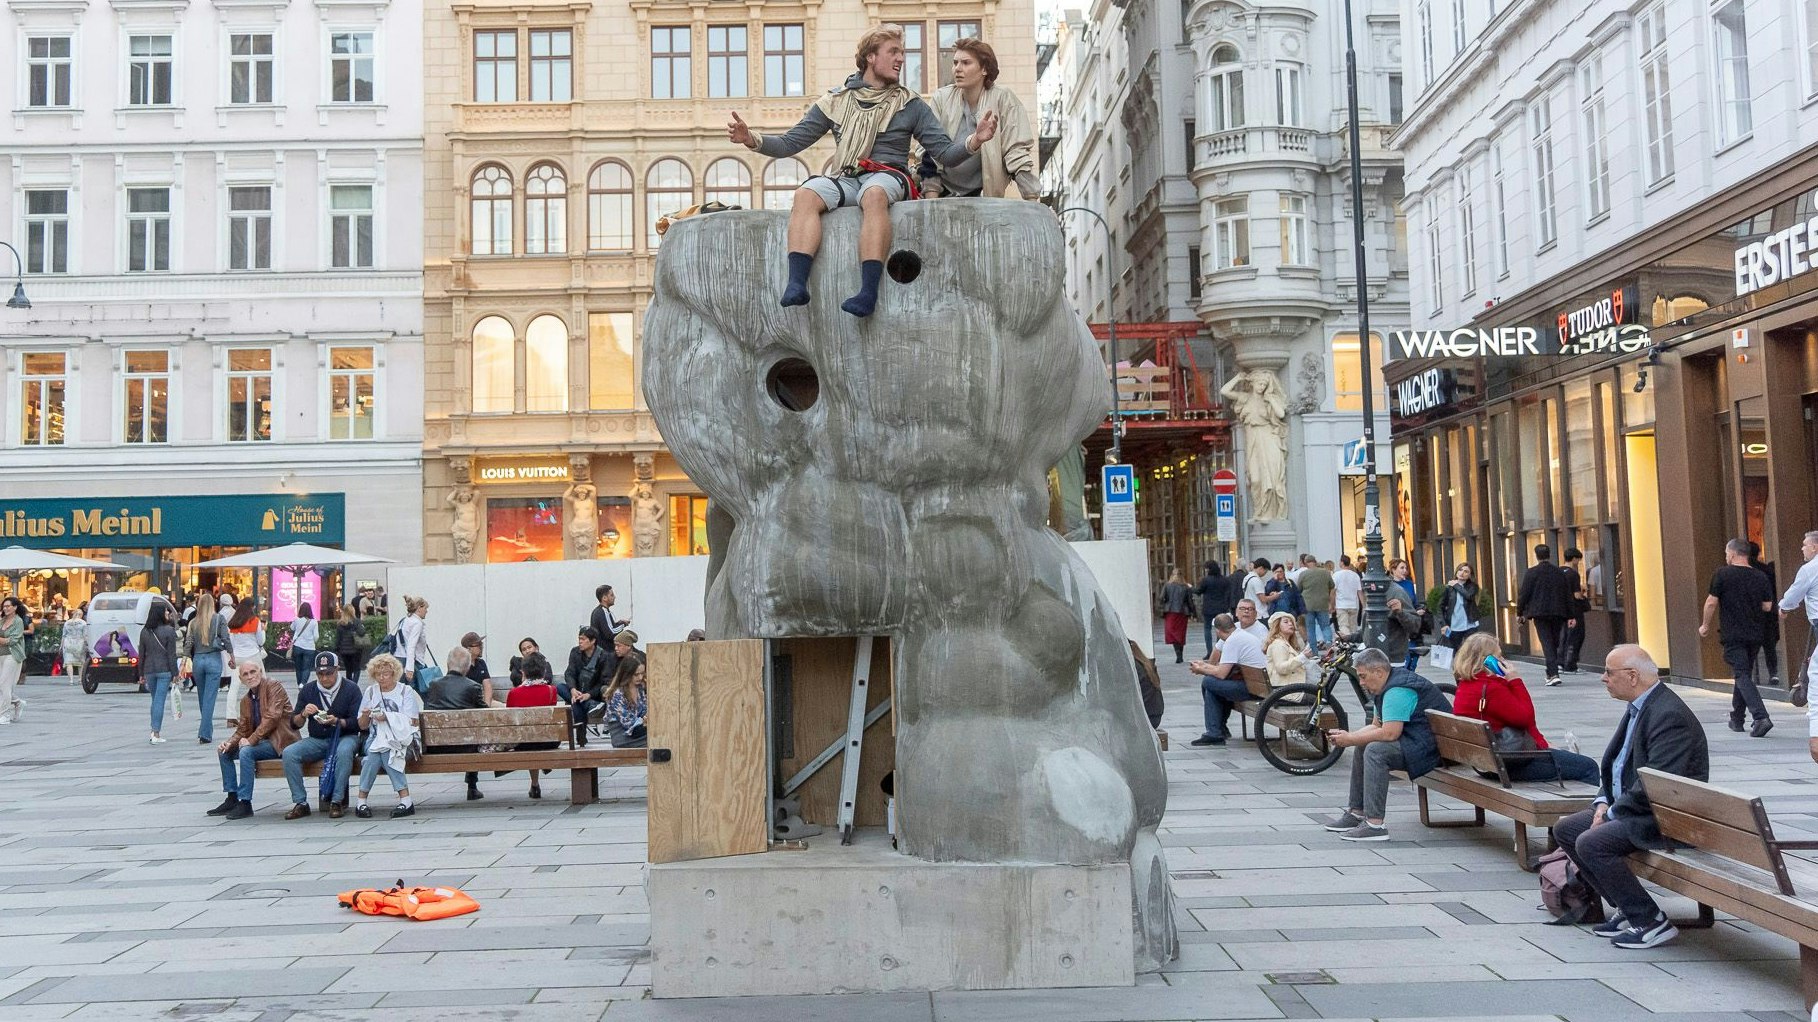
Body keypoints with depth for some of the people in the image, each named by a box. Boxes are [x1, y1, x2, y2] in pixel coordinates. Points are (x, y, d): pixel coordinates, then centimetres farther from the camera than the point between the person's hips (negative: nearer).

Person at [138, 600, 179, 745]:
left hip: (149, 670, 4)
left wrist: (141, 674, 14)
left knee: (155, 699, 18)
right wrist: (175, 673, -5)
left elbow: (141, 654, 8)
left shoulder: (144, 631, 5)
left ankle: (154, 730, 18)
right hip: (164, 670, -4)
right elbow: (172, 654, -10)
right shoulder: (169, 631, -10)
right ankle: (156, 734, -2)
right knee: (160, 700, -2)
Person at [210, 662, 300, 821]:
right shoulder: (245, 700, 14)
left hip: (279, 740, -9)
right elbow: (242, 730, 14)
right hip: (261, 742, 9)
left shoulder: (273, 686, -9)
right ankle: (232, 799, 11)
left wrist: (251, 740, -23)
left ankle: (245, 803, -23)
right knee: (224, 752, 6)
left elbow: (272, 717, -20)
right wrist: (230, 743, -8)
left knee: (246, 751, -29)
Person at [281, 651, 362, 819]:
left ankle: (337, 801, -31)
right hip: (316, 740, 4)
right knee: (289, 753, -22)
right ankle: (300, 803, -18)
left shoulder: (351, 689, -3)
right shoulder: (308, 690, 7)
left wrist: (336, 721, -26)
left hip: (344, 737, -4)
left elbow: (357, 722, -8)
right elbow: (294, 724, 8)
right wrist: (304, 714, -14)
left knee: (344, 751, -38)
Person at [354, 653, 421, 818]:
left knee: (383, 749, -33)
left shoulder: (406, 691, 6)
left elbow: (411, 722, -4)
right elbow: (362, 726, 18)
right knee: (375, 750, -32)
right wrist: (365, 715, -5)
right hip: (376, 738, 3)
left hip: (401, 738, -2)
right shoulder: (371, 692, 16)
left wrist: (388, 717, -15)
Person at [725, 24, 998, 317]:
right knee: (805, 195, -31)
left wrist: (974, 141, -15)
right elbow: (790, 143, 13)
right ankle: (797, 284, -46)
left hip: (889, 177, -2)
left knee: (873, 195, -39)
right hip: (846, 180, 2)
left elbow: (945, 153, 6)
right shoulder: (835, 102, 16)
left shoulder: (911, 105, 14)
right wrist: (752, 139, -5)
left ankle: (869, 292, -50)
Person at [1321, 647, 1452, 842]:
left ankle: (1375, 825, -27)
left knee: (1376, 750, -26)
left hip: (1429, 747, -12)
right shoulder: (1386, 687, 14)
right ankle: (1356, 813, 16)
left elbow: (1389, 733, -28)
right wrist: (1347, 736, 2)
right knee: (1363, 746, 13)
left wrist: (1350, 740, -17)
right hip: (1415, 741, 12)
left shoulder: (1397, 690, -21)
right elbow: (1376, 726, 17)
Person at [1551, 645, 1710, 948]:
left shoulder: (1669, 715, -21)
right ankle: (1627, 908, 13)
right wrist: (1603, 801, 4)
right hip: (1631, 808, 11)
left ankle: (1650, 922, -11)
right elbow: (1616, 763, 20)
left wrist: (1614, 812, -18)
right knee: (1565, 829, 8)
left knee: (1590, 842, -25)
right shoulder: (1639, 707, 11)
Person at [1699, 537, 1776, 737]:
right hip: (1756, 634, 5)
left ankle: (1761, 718, -24)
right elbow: (1767, 606, 5)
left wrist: (1705, 625, 6)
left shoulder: (1722, 574, -7)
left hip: (1733, 635, -5)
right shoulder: (1761, 577, 5)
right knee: (1744, 674, 17)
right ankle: (1736, 719, 27)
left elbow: (1711, 602, -8)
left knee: (1742, 677, -8)